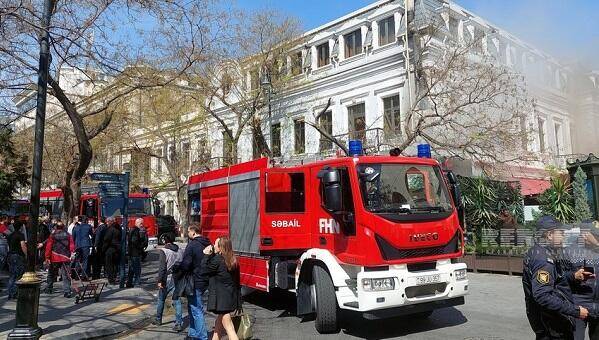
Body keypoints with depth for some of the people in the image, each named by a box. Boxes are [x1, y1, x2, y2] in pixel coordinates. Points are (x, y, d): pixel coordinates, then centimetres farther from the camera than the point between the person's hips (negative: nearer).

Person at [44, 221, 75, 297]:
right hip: (65, 258, 0)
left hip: (54, 259, 0)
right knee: (66, 276, 0)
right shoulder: (68, 235, 2)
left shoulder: (52, 235, -2)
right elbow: (72, 246, 1)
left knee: (51, 274, 18)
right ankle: (67, 292, -8)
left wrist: (47, 257, 1)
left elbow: (48, 247, -3)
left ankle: (48, 289, 30)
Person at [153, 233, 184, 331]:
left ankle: (158, 320, 33)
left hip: (167, 279, -3)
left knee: (161, 300, 18)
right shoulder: (180, 251, 5)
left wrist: (160, 280, -11)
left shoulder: (163, 251, -11)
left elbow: (162, 267, -16)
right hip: (178, 279, 4)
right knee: (177, 301, 4)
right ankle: (179, 323, -2)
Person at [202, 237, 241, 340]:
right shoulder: (232, 260, 6)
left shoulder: (217, 260, -17)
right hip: (232, 296, 9)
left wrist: (207, 255, -1)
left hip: (222, 298, -9)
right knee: (218, 324, 25)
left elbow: (205, 269, -5)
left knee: (229, 328, -7)